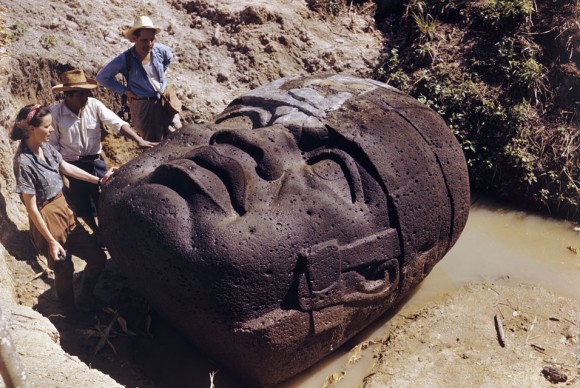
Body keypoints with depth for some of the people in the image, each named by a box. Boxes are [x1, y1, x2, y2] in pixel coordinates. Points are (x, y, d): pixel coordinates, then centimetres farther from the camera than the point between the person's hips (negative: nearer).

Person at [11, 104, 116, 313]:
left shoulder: (45, 146, -3)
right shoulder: (24, 162, -24)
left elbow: (66, 167, 15)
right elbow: (31, 208, -20)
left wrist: (98, 180, 17)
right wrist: (51, 241, -18)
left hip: (65, 211, 8)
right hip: (47, 221, -8)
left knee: (97, 258, 12)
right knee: (64, 269, 11)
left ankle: (84, 301, 35)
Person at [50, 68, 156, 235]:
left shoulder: (94, 105, -11)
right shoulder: (55, 113, -15)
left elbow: (117, 123, -19)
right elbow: (52, 146, -8)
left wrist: (138, 140, -33)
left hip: (96, 163, 1)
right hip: (72, 167, -1)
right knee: (83, 208, 12)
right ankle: (98, 234, 38)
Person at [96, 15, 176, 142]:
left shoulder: (158, 50, -6)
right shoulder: (124, 59, -16)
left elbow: (169, 57, 21)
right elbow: (102, 76, -7)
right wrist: (124, 90, -9)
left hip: (165, 100, 5)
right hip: (143, 106, -4)